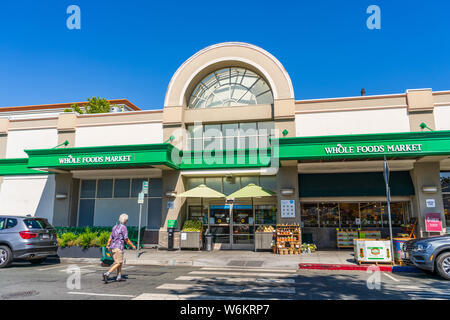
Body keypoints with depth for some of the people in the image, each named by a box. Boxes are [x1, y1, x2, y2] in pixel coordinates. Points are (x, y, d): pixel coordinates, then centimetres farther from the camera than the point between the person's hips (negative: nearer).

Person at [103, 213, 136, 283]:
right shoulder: (123, 227, -10)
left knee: (120, 262, 17)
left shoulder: (115, 227, 14)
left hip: (112, 247, 9)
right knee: (118, 263, -5)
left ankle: (119, 277, 17)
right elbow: (126, 239, -10)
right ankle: (107, 274, -18)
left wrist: (108, 246, 24)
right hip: (118, 247, -8)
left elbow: (110, 238, 14)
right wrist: (133, 246, 0)